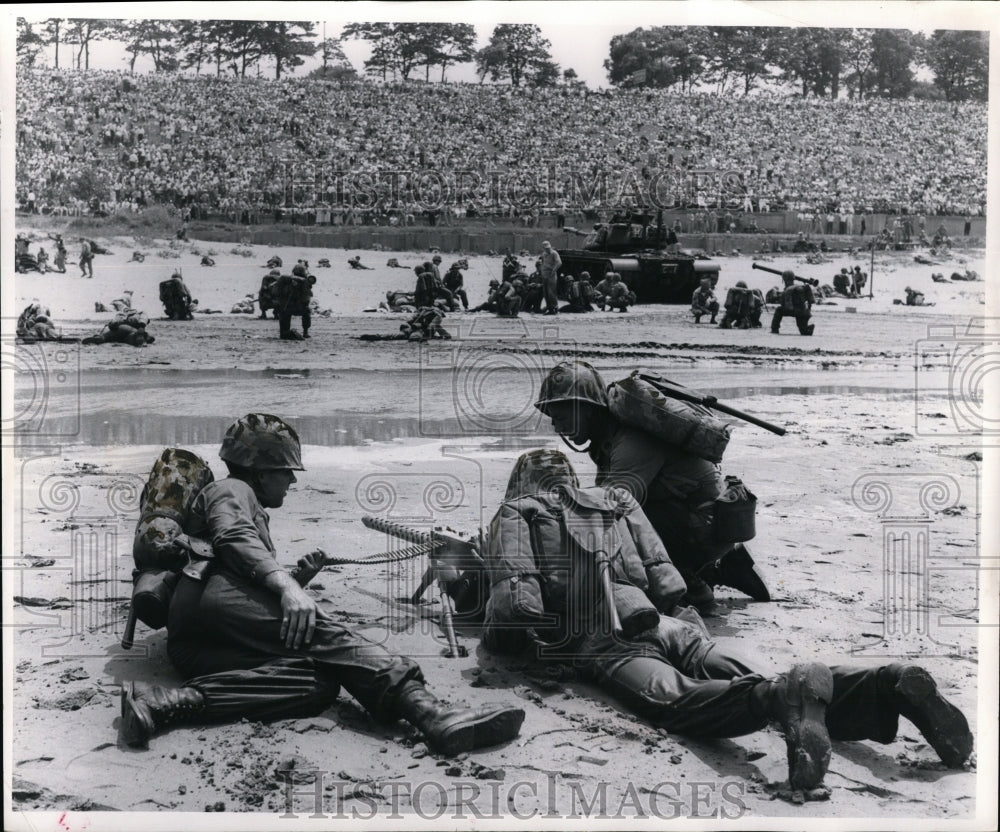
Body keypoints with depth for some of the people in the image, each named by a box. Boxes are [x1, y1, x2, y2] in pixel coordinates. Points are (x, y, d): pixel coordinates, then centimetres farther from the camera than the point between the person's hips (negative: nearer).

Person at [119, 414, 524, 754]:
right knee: (324, 635, -24)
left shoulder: (251, 510, 44)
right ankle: (430, 713, -45)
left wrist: (298, 579, 19)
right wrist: (285, 584, -23)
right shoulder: (229, 490, 16)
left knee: (319, 684, -21)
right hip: (214, 600, -7)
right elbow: (233, 538, -9)